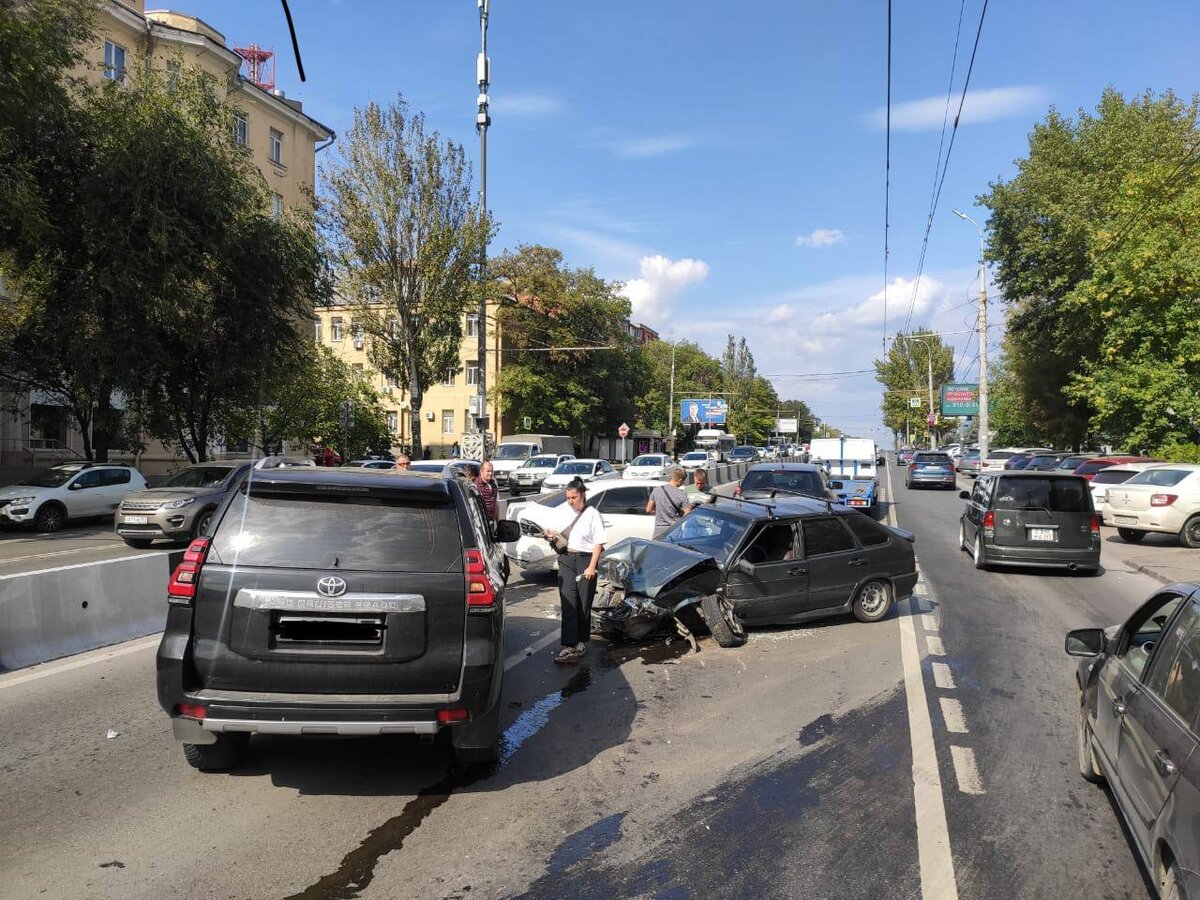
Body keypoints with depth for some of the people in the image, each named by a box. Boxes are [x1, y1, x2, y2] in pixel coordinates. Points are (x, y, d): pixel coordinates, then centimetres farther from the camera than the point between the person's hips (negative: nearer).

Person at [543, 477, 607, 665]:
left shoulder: (592, 514, -5)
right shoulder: (561, 511, 7)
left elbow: (599, 543, -7)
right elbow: (548, 529, 21)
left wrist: (592, 567, -14)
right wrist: (550, 533, -3)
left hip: (585, 559, -3)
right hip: (566, 560, 3)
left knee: (584, 604, 6)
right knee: (568, 603, -6)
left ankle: (581, 642, 22)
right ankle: (569, 646, -11)